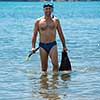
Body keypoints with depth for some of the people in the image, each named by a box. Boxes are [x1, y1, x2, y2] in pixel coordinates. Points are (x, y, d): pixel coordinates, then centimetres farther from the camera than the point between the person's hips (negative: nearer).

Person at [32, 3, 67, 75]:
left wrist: (64, 46, 15)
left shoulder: (56, 20, 7)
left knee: (55, 63, -17)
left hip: (52, 45, 0)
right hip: (42, 46, 0)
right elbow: (34, 35, 6)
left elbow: (61, 34, 14)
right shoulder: (38, 21, 4)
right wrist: (33, 47, -4)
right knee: (44, 66, 3)